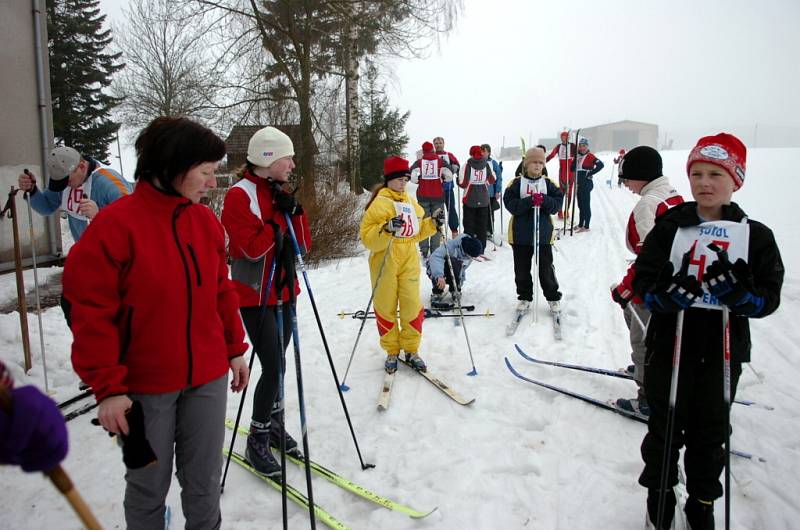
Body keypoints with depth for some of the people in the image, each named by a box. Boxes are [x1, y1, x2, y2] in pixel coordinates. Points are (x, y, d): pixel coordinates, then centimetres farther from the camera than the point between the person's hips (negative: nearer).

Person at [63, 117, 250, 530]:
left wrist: (234, 348, 14)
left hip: (207, 378, 4)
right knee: (149, 485, 14)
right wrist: (107, 387, -12)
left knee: (204, 480, 14)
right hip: (144, 387, -4)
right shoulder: (115, 224, -14)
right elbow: (92, 314, -13)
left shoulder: (206, 221, 3)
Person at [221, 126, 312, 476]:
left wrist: (294, 212, -7)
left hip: (284, 291, 7)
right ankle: (257, 442, 6)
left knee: (278, 364, 14)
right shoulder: (240, 195, -12)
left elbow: (304, 244, 7)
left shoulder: (280, 194, 11)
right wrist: (278, 220, -16)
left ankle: (274, 425, 29)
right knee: (274, 366, -10)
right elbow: (249, 248, -21)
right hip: (256, 295, -7)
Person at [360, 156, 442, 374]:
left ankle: (411, 350, 18)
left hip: (409, 262, 5)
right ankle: (391, 352, 21)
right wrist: (387, 229, -30)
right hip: (385, 263, -4)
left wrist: (433, 223, 7)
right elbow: (367, 236, -15)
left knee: (412, 306, 2)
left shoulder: (411, 202, 12)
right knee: (386, 307, 5)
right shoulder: (379, 203, -8)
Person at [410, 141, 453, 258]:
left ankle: (424, 250, 8)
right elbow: (449, 176, -8)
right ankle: (435, 250, 6)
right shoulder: (441, 162, -1)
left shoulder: (418, 162, -1)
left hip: (423, 196, 0)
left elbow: (412, 177, -11)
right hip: (438, 196, 0)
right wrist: (442, 180, 11)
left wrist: (419, 181, 9)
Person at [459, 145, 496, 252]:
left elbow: (463, 183, -13)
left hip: (470, 200, -3)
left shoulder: (467, 165, -13)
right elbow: (492, 181, 6)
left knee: (469, 224, 7)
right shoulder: (487, 165, -3)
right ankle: (481, 249, 16)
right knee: (482, 225, 12)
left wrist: (459, 180, 7)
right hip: (484, 200, 3)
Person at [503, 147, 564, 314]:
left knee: (546, 268, 7)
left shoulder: (548, 184, 4)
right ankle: (525, 297, 25)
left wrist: (544, 201, -21)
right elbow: (511, 205, -12)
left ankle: (553, 297, 23)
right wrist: (529, 201, -24)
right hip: (520, 234, 0)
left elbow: (557, 203, -3)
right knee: (522, 269, 9)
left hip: (543, 234, 0)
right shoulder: (516, 183, -1)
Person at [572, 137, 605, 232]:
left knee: (586, 205, -4)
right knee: (580, 205, 15)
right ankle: (580, 225, 24)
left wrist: (590, 173, -16)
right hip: (579, 183, 8)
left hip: (587, 183, -8)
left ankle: (586, 227, 1)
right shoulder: (578, 156, 11)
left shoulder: (590, 156, -11)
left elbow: (600, 164, -22)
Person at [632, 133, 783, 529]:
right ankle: (660, 492, 35)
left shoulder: (755, 236, -2)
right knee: (665, 425, 12)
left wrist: (738, 292, -25)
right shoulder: (671, 226, -4)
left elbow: (769, 298, -5)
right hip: (671, 343, -1)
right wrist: (666, 295, -26)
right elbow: (644, 279, -5)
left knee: (710, 431, 16)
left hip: (724, 350, 1)